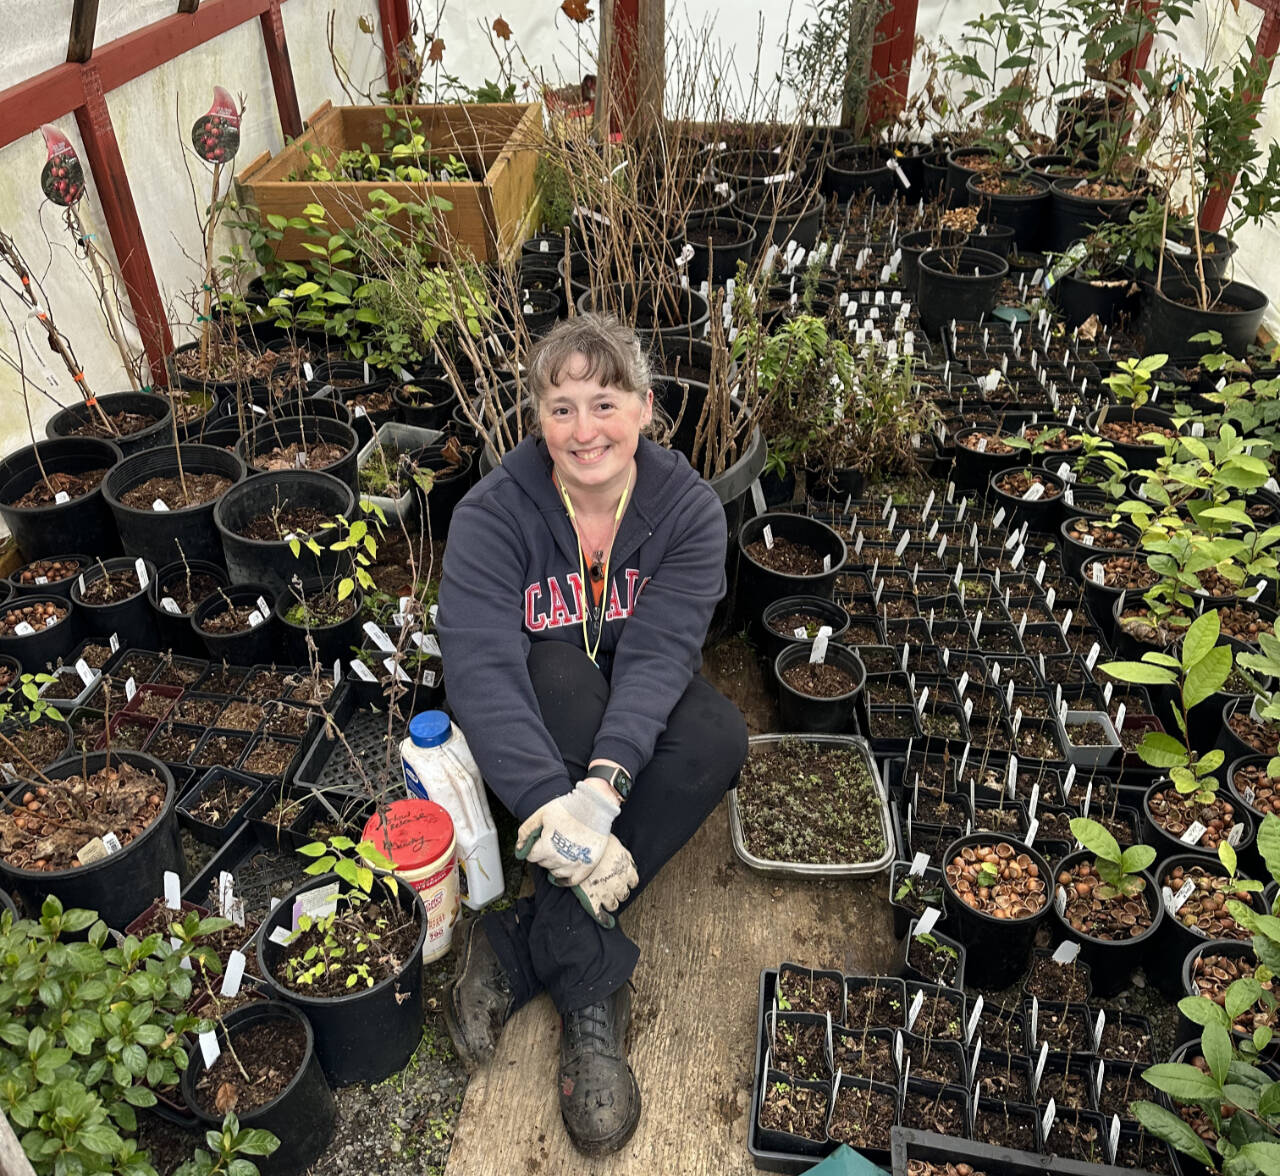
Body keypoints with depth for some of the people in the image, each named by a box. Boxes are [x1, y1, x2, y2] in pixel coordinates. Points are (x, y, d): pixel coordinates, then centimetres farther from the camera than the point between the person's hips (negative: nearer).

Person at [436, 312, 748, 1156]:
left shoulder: (690, 509, -15)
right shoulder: (494, 514, -19)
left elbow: (660, 651, -27)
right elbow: (480, 665, -31)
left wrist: (604, 784, -44)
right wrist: (549, 802, -46)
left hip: (640, 714, 2)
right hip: (537, 723, -1)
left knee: (720, 737, -30)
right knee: (565, 674, -35)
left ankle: (518, 947, -22)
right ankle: (591, 987, -26)